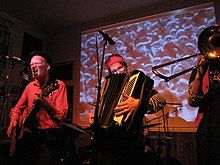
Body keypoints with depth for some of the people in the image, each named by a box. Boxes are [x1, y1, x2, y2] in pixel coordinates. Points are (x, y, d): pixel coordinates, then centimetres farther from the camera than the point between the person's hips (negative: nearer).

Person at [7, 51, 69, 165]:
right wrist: (13, 121, 1)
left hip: (50, 137, -5)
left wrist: (44, 103, -31)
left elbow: (61, 116, -17)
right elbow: (18, 108, 19)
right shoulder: (30, 86, 8)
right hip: (30, 134, 5)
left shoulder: (58, 85, -9)